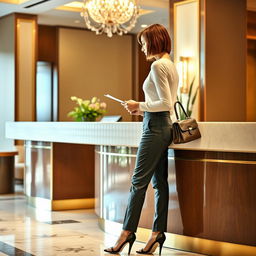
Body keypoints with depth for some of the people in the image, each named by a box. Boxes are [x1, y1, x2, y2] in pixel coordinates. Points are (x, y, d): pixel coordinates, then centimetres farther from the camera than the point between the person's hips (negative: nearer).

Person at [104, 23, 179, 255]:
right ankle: (158, 232, 10)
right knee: (159, 182, 7)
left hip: (155, 127, -10)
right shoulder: (171, 66, 17)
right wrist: (141, 110, 15)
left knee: (139, 182, -5)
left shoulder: (158, 66, -13)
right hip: (165, 126, 10)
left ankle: (127, 231, 0)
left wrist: (140, 105, -10)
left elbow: (165, 103, -19)